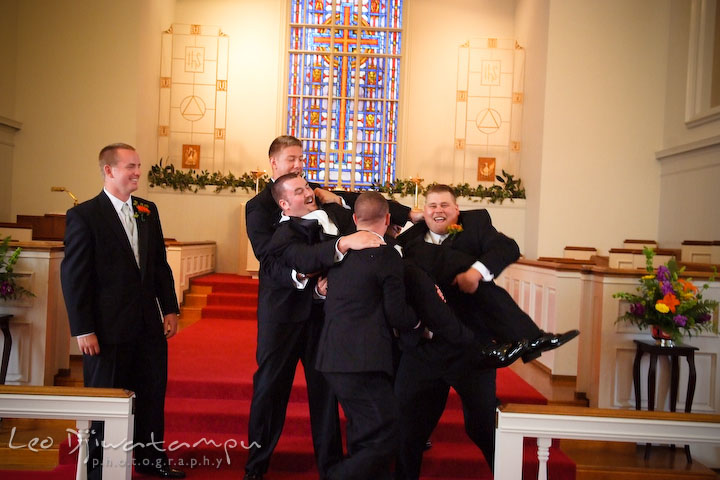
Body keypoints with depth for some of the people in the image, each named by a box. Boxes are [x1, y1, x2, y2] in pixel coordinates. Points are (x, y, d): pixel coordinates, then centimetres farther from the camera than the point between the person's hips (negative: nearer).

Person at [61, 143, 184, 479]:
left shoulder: (148, 211, 8)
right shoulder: (84, 215, -9)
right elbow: (73, 276, -11)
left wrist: (170, 309, 8)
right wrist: (83, 330, -13)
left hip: (148, 323, 6)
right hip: (108, 326, -5)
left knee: (153, 393, 13)